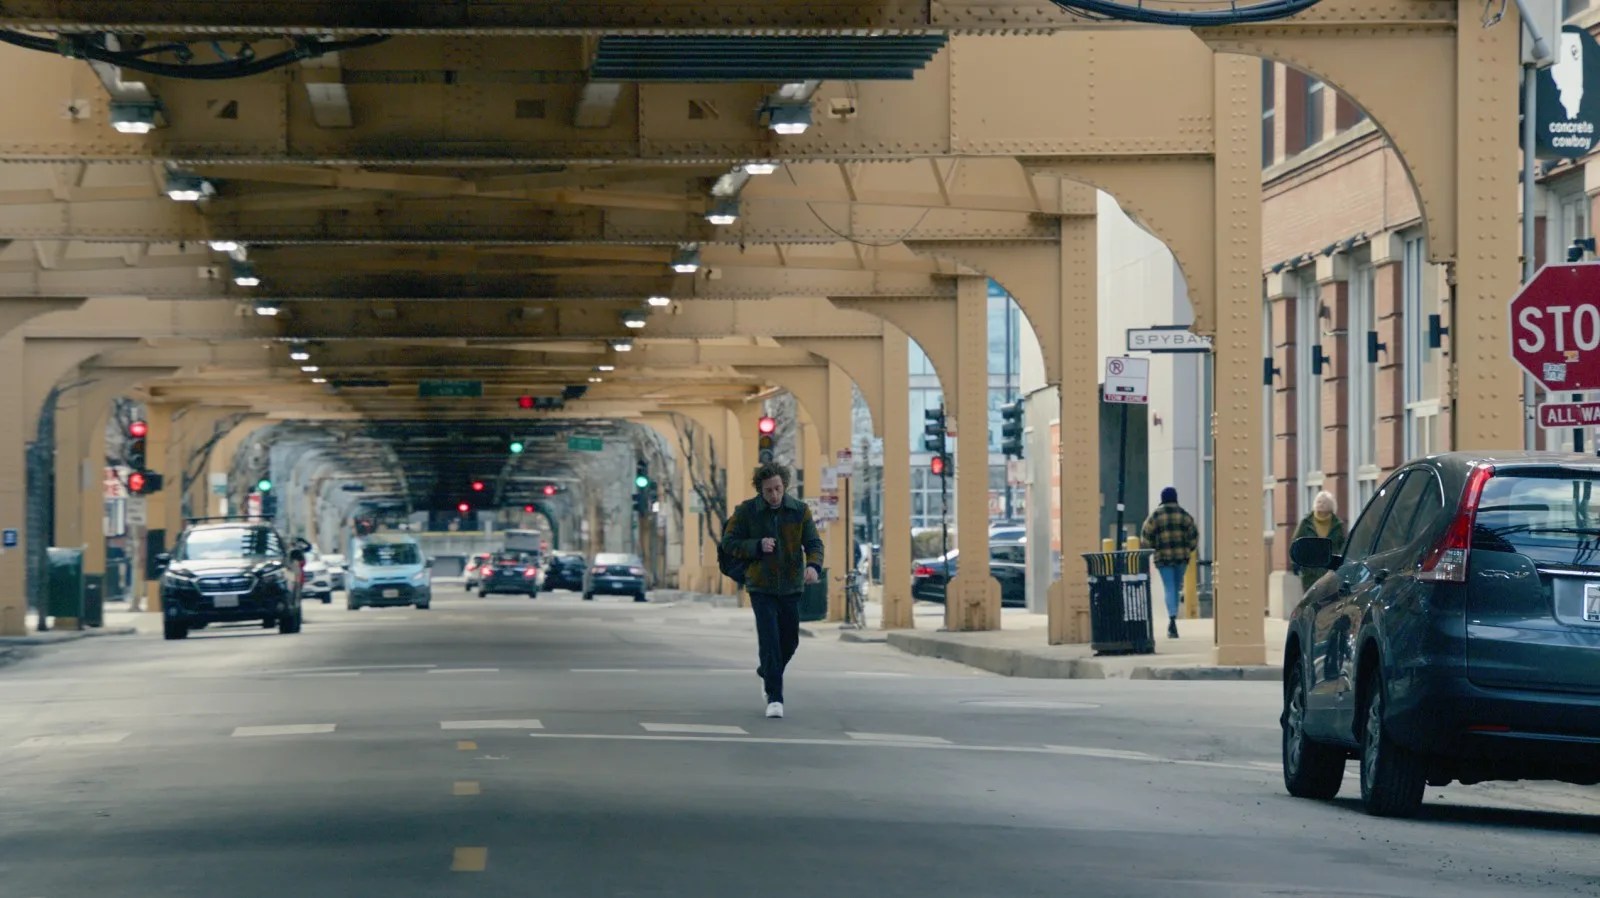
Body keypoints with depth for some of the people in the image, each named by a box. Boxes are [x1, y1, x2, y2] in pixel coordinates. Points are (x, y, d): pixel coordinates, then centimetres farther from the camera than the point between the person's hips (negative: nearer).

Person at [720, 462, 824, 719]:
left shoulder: (800, 510, -3)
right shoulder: (746, 511, -6)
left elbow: (814, 543, -6)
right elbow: (729, 543, -4)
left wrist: (813, 566, -27)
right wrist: (758, 546, -20)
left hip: (791, 587, 3)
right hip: (761, 588, -3)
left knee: (790, 641, 12)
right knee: (769, 640, -13)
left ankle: (766, 673, 41)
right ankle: (774, 698, -11)